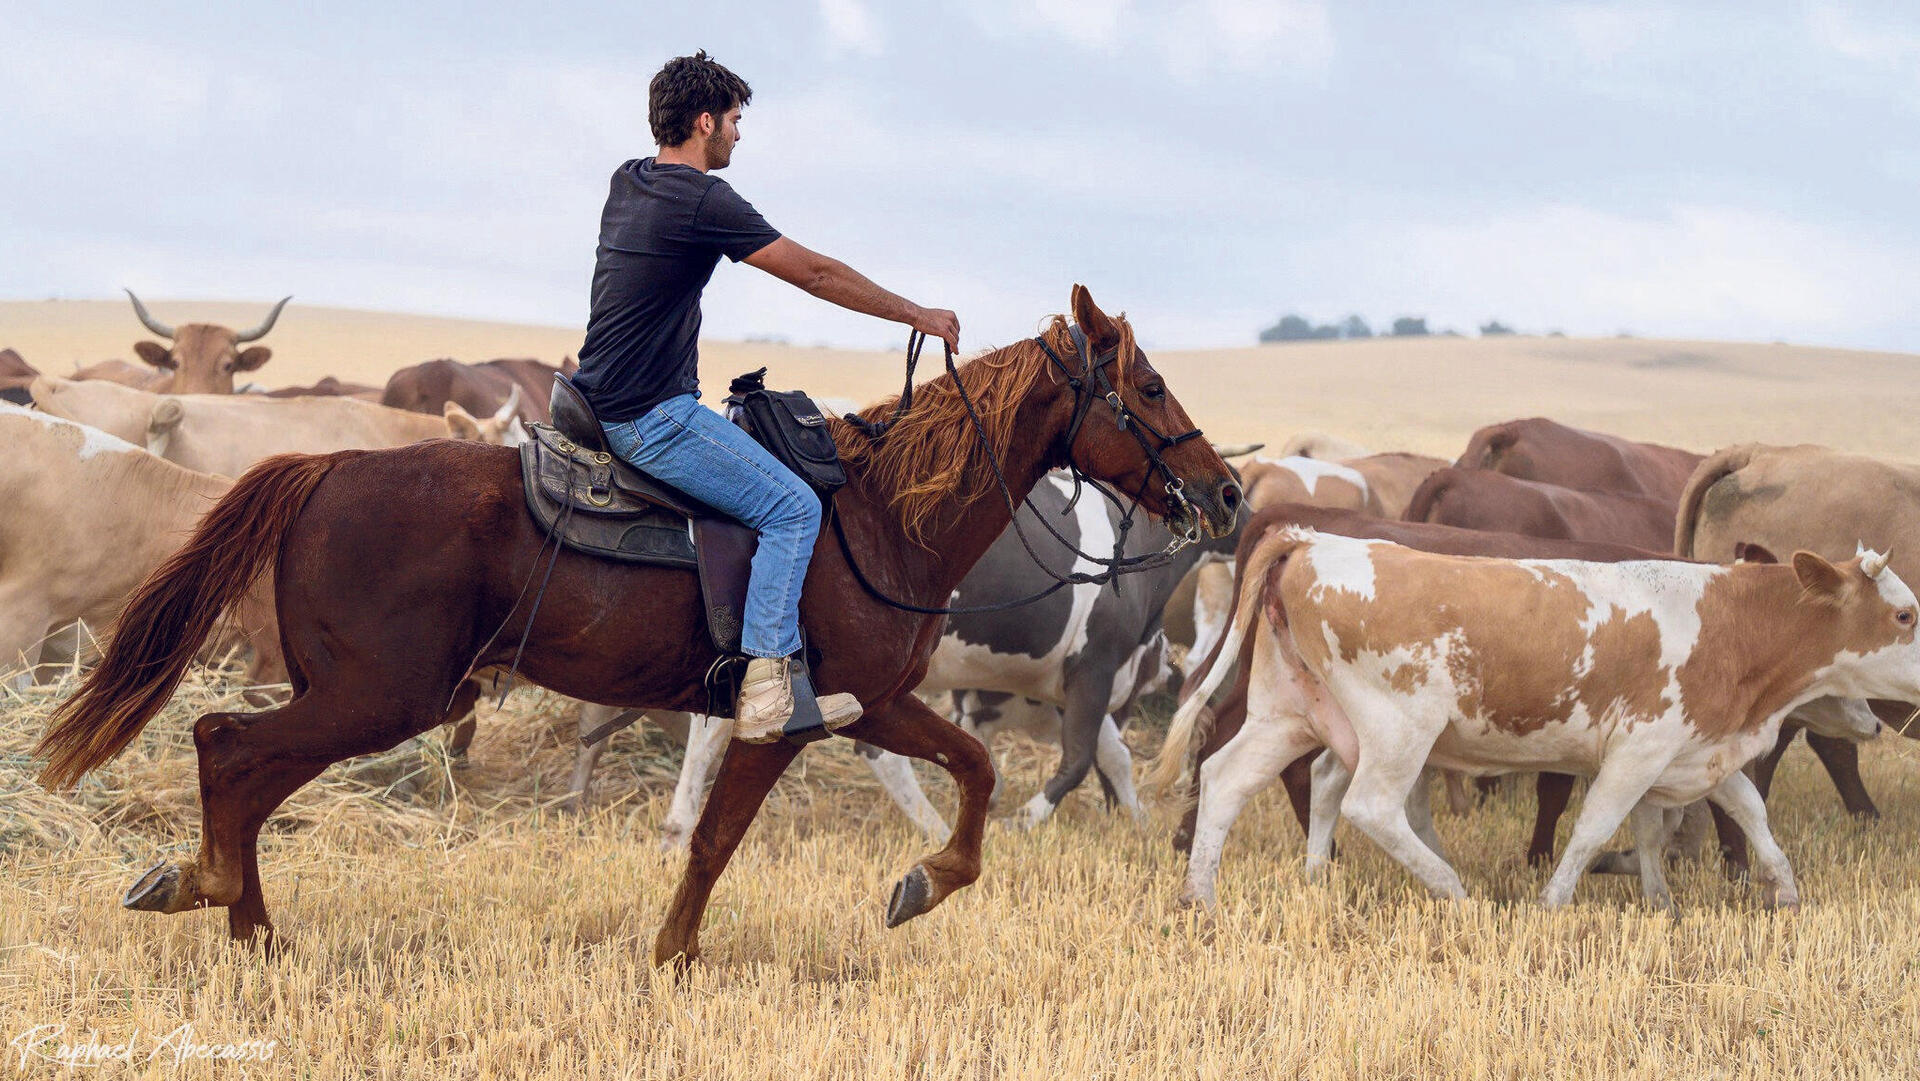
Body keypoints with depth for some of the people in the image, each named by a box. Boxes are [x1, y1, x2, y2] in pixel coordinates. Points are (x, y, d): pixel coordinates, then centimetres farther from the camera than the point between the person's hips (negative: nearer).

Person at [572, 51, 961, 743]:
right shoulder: (704, 201, -16)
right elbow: (816, 275, -11)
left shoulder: (627, 183, 12)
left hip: (603, 401, 10)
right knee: (792, 508, -10)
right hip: (652, 419, -10)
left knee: (745, 426, 31)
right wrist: (918, 316, -2)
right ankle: (767, 692, -18)